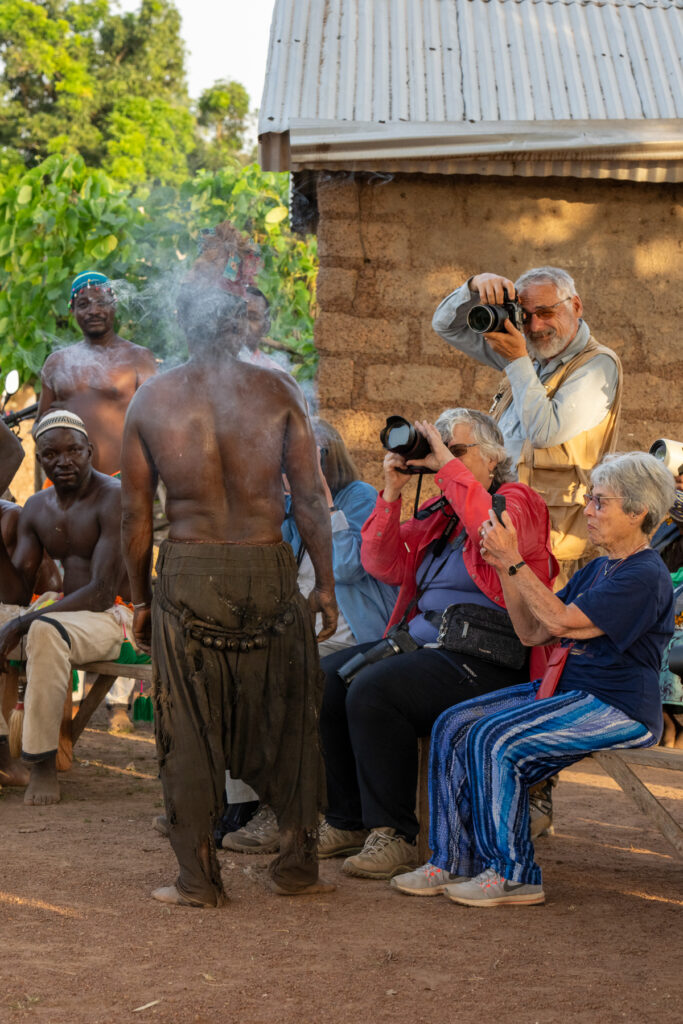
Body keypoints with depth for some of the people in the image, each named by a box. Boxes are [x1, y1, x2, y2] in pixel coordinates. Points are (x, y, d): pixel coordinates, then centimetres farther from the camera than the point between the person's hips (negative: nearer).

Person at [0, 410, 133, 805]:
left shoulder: (113, 499, -15)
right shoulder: (37, 509, 8)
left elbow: (102, 592, -22)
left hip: (111, 619, -8)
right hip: (63, 612, 8)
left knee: (45, 631, -38)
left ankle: (44, 764, -32)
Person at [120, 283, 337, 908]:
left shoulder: (151, 399, 3)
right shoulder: (277, 391, 0)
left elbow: (136, 512, 4)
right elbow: (310, 497, -2)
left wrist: (141, 598, 13)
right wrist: (325, 585, 5)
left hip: (186, 574, 0)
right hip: (269, 570, 0)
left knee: (189, 732, 7)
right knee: (288, 721, 13)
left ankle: (199, 880, 10)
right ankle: (297, 865, 18)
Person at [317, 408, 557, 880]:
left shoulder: (520, 501, 0)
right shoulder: (437, 512, 21)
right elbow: (384, 566, 14)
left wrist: (448, 466, -19)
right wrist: (392, 493, 4)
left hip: (483, 657, -8)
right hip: (420, 641, 8)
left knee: (372, 690, -28)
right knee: (323, 679, -8)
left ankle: (394, 834, -19)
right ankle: (347, 823, -1)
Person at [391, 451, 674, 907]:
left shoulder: (646, 575, -13)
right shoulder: (599, 568, 18)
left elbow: (562, 621, -21)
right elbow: (533, 632, 14)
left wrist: (514, 561, -16)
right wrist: (504, 568, 3)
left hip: (617, 708, -10)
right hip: (565, 690, 10)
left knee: (497, 740, -25)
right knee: (454, 726, -5)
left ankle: (513, 874, -13)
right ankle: (453, 860, -2)